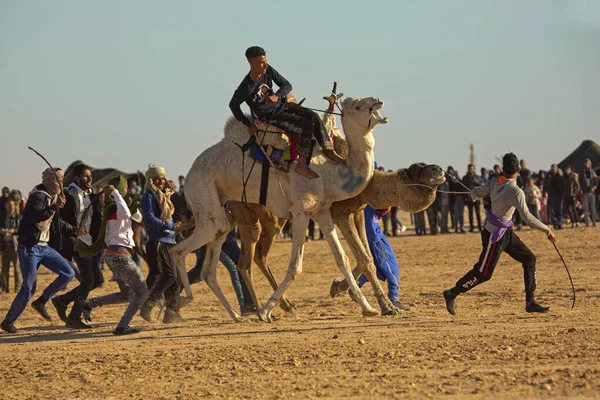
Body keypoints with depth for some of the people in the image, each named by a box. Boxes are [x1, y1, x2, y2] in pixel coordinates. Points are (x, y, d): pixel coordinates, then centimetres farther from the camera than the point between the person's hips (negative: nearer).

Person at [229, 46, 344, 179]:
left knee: (313, 117, -13)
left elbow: (287, 85, -3)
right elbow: (233, 105, -11)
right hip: (271, 116, -6)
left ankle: (330, 151, -3)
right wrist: (249, 125, -6)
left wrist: (277, 96, -25)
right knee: (307, 126, -22)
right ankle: (302, 166, -15)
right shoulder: (246, 87, -23)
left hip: (281, 104, 6)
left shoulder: (268, 71, -8)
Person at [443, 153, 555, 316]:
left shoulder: (496, 183, -4)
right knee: (483, 273, 3)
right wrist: (547, 230, -24)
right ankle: (452, 294, 19)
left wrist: (474, 193, 33)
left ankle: (530, 302, 10)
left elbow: (475, 193, 8)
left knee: (529, 259, 8)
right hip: (495, 236, -9)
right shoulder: (515, 192, -26)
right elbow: (527, 217, -32)